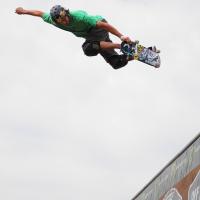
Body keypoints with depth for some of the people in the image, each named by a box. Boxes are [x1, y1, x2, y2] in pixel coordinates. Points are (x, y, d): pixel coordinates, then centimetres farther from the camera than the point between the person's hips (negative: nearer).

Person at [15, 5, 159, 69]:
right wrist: (24, 11, 16)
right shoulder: (52, 20, -17)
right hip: (91, 35, 7)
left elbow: (103, 24, -35)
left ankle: (122, 46, -34)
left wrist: (121, 36, -39)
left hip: (99, 28, -7)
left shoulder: (79, 16, -35)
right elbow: (40, 13, 3)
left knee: (88, 49, -37)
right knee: (117, 63, -2)